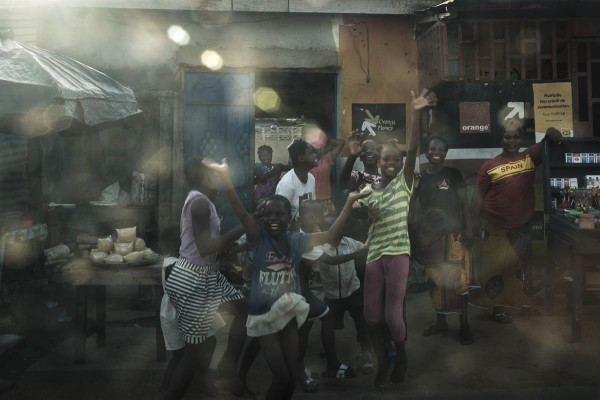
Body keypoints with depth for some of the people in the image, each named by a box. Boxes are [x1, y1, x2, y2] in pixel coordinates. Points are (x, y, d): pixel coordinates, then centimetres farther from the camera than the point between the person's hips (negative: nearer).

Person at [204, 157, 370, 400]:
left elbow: (330, 235, -4)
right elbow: (241, 213, -24)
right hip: (263, 314, -3)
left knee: (292, 378, 13)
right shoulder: (259, 238, -10)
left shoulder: (297, 241, -3)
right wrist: (226, 178, -37)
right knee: (282, 378, -2)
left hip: (288, 313, 4)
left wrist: (349, 202, -10)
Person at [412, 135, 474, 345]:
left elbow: (464, 203, 0)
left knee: (457, 280, -5)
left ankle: (464, 326, 7)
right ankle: (440, 321, 25)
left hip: (453, 234, -3)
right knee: (435, 279, 11)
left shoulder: (454, 175, 1)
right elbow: (414, 205, 12)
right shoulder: (420, 177, 8)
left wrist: (468, 229, -6)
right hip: (429, 236, 3)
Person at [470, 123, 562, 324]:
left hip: (522, 226, 3)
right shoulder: (489, 165, -6)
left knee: (522, 267, 17)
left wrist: (550, 134, -31)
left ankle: (526, 305, 35)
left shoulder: (530, 157, 1)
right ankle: (497, 308, 20)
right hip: (493, 227, -3)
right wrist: (475, 221, -10)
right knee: (495, 269, 7)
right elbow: (479, 195, -5)